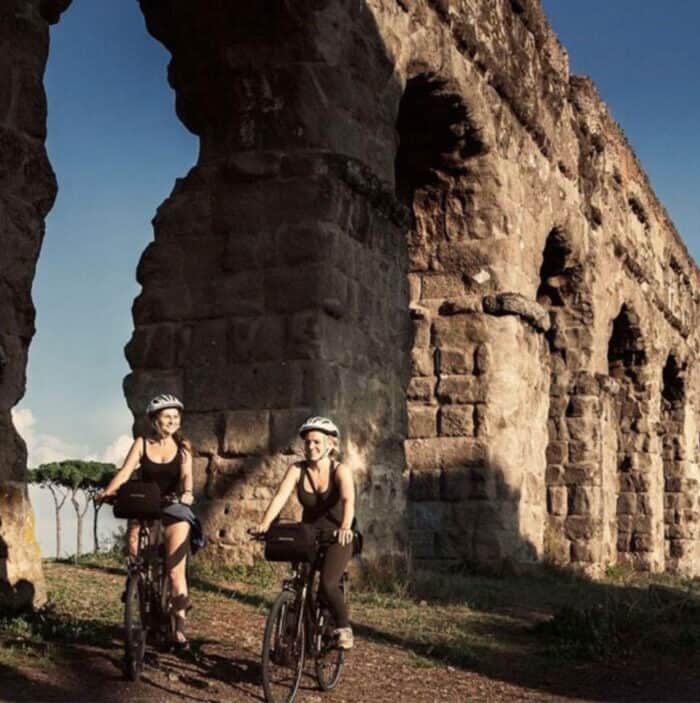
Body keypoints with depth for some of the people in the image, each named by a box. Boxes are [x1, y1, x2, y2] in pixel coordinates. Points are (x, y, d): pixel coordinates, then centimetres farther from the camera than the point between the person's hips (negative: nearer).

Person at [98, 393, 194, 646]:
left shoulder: (183, 447, 1)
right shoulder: (142, 443, 1)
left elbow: (186, 474, -12)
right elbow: (125, 471, -10)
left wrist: (187, 493, -35)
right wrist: (107, 491, -28)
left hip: (173, 510, -1)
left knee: (175, 571, -7)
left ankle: (180, 626, -2)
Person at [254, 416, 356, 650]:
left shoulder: (340, 471, -13)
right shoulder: (297, 470, -6)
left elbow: (348, 500, -31)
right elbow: (280, 496, -22)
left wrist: (345, 527, -51)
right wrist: (264, 523, -39)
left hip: (336, 539, -3)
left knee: (328, 584, -23)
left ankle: (344, 627, 0)